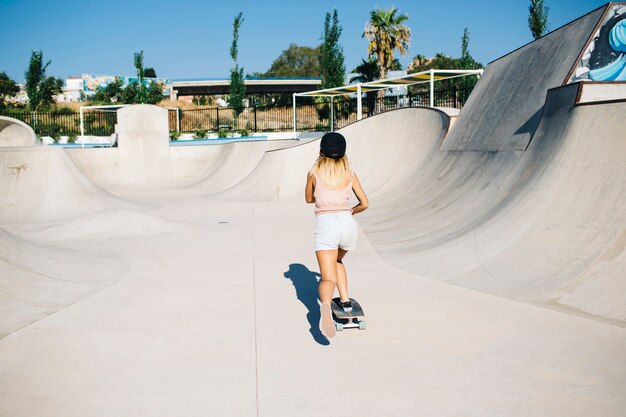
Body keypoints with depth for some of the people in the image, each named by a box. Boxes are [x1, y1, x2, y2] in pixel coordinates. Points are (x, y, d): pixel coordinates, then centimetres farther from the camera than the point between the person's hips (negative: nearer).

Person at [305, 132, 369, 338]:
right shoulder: (350, 174, 9)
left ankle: (325, 304, -41)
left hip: (325, 225, -3)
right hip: (347, 223, 3)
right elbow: (364, 204, 13)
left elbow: (309, 199, 20)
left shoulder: (314, 173, 5)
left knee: (328, 278, -8)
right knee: (337, 261, 33)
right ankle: (345, 300, 21)